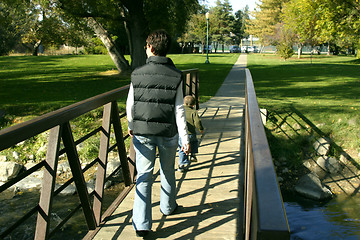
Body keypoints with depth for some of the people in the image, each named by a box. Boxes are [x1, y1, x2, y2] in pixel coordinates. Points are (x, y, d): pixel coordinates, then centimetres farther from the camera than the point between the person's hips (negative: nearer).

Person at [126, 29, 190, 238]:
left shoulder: (138, 74, -6)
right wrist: (185, 138, -4)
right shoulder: (176, 76, -9)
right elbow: (179, 110, -10)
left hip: (143, 133, 0)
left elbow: (130, 104, 2)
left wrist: (131, 126, 20)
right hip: (168, 134, 0)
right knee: (168, 171, 22)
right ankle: (168, 206, 43)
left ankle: (142, 224, 0)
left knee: (144, 176, 5)